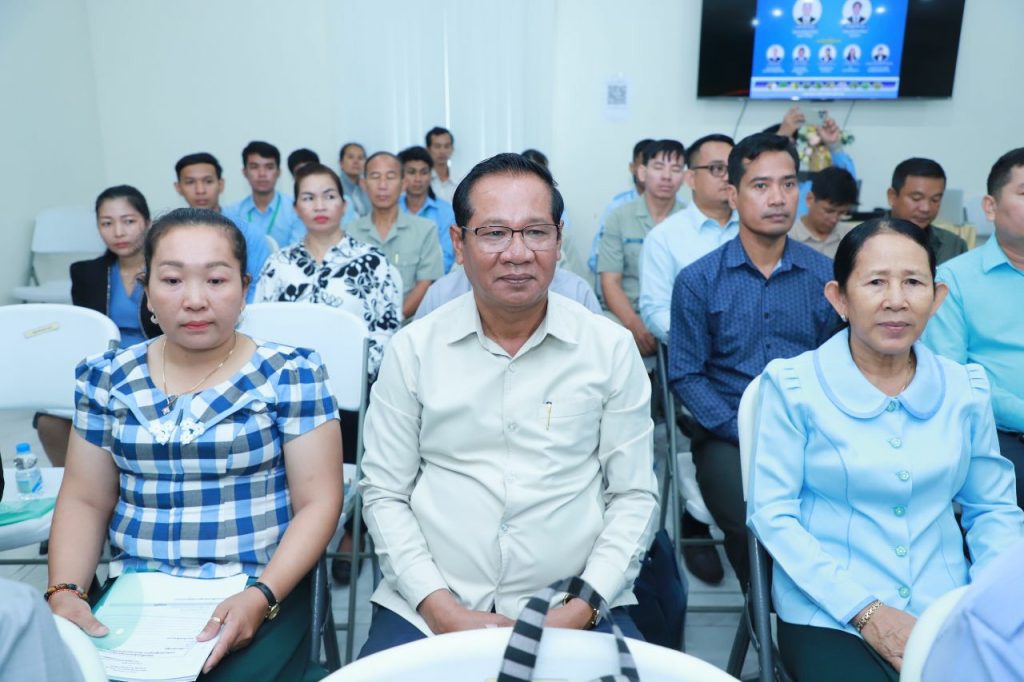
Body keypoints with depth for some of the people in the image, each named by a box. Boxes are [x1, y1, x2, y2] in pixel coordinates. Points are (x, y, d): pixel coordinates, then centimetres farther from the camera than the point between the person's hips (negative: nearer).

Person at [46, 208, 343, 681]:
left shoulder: (292, 374, -5)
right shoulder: (106, 378, 6)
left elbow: (317, 503, -6)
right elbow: (85, 501, 11)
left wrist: (262, 596, -18)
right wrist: (64, 590, -5)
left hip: (259, 594, -3)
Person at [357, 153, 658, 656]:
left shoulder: (611, 347, -1)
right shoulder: (412, 349, -1)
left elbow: (635, 495, 2)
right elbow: (384, 494, 1)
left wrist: (581, 609, -10)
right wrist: (442, 611, -9)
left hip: (575, 606, 0)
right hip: (430, 608, 1)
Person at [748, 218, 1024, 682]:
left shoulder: (965, 389, 4)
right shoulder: (794, 385, -7)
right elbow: (772, 512, -8)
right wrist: (865, 611, -14)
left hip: (948, 614, 3)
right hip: (828, 616, -3)